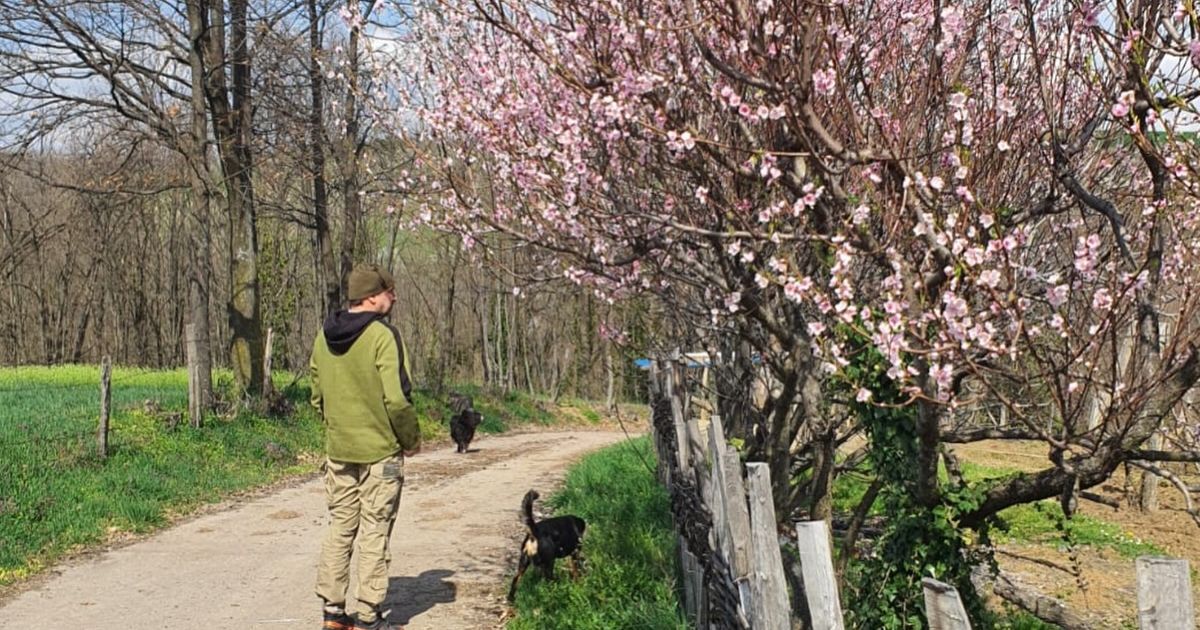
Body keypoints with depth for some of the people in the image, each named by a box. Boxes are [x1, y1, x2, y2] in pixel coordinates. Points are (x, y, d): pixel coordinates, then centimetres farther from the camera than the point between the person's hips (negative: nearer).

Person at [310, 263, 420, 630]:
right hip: (380, 451, -6)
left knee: (339, 530, 14)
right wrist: (412, 439, -6)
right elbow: (397, 399, -19)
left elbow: (317, 395, 11)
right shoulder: (382, 336, -16)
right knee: (374, 534, 2)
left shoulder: (323, 337, 5)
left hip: (337, 451, 6)